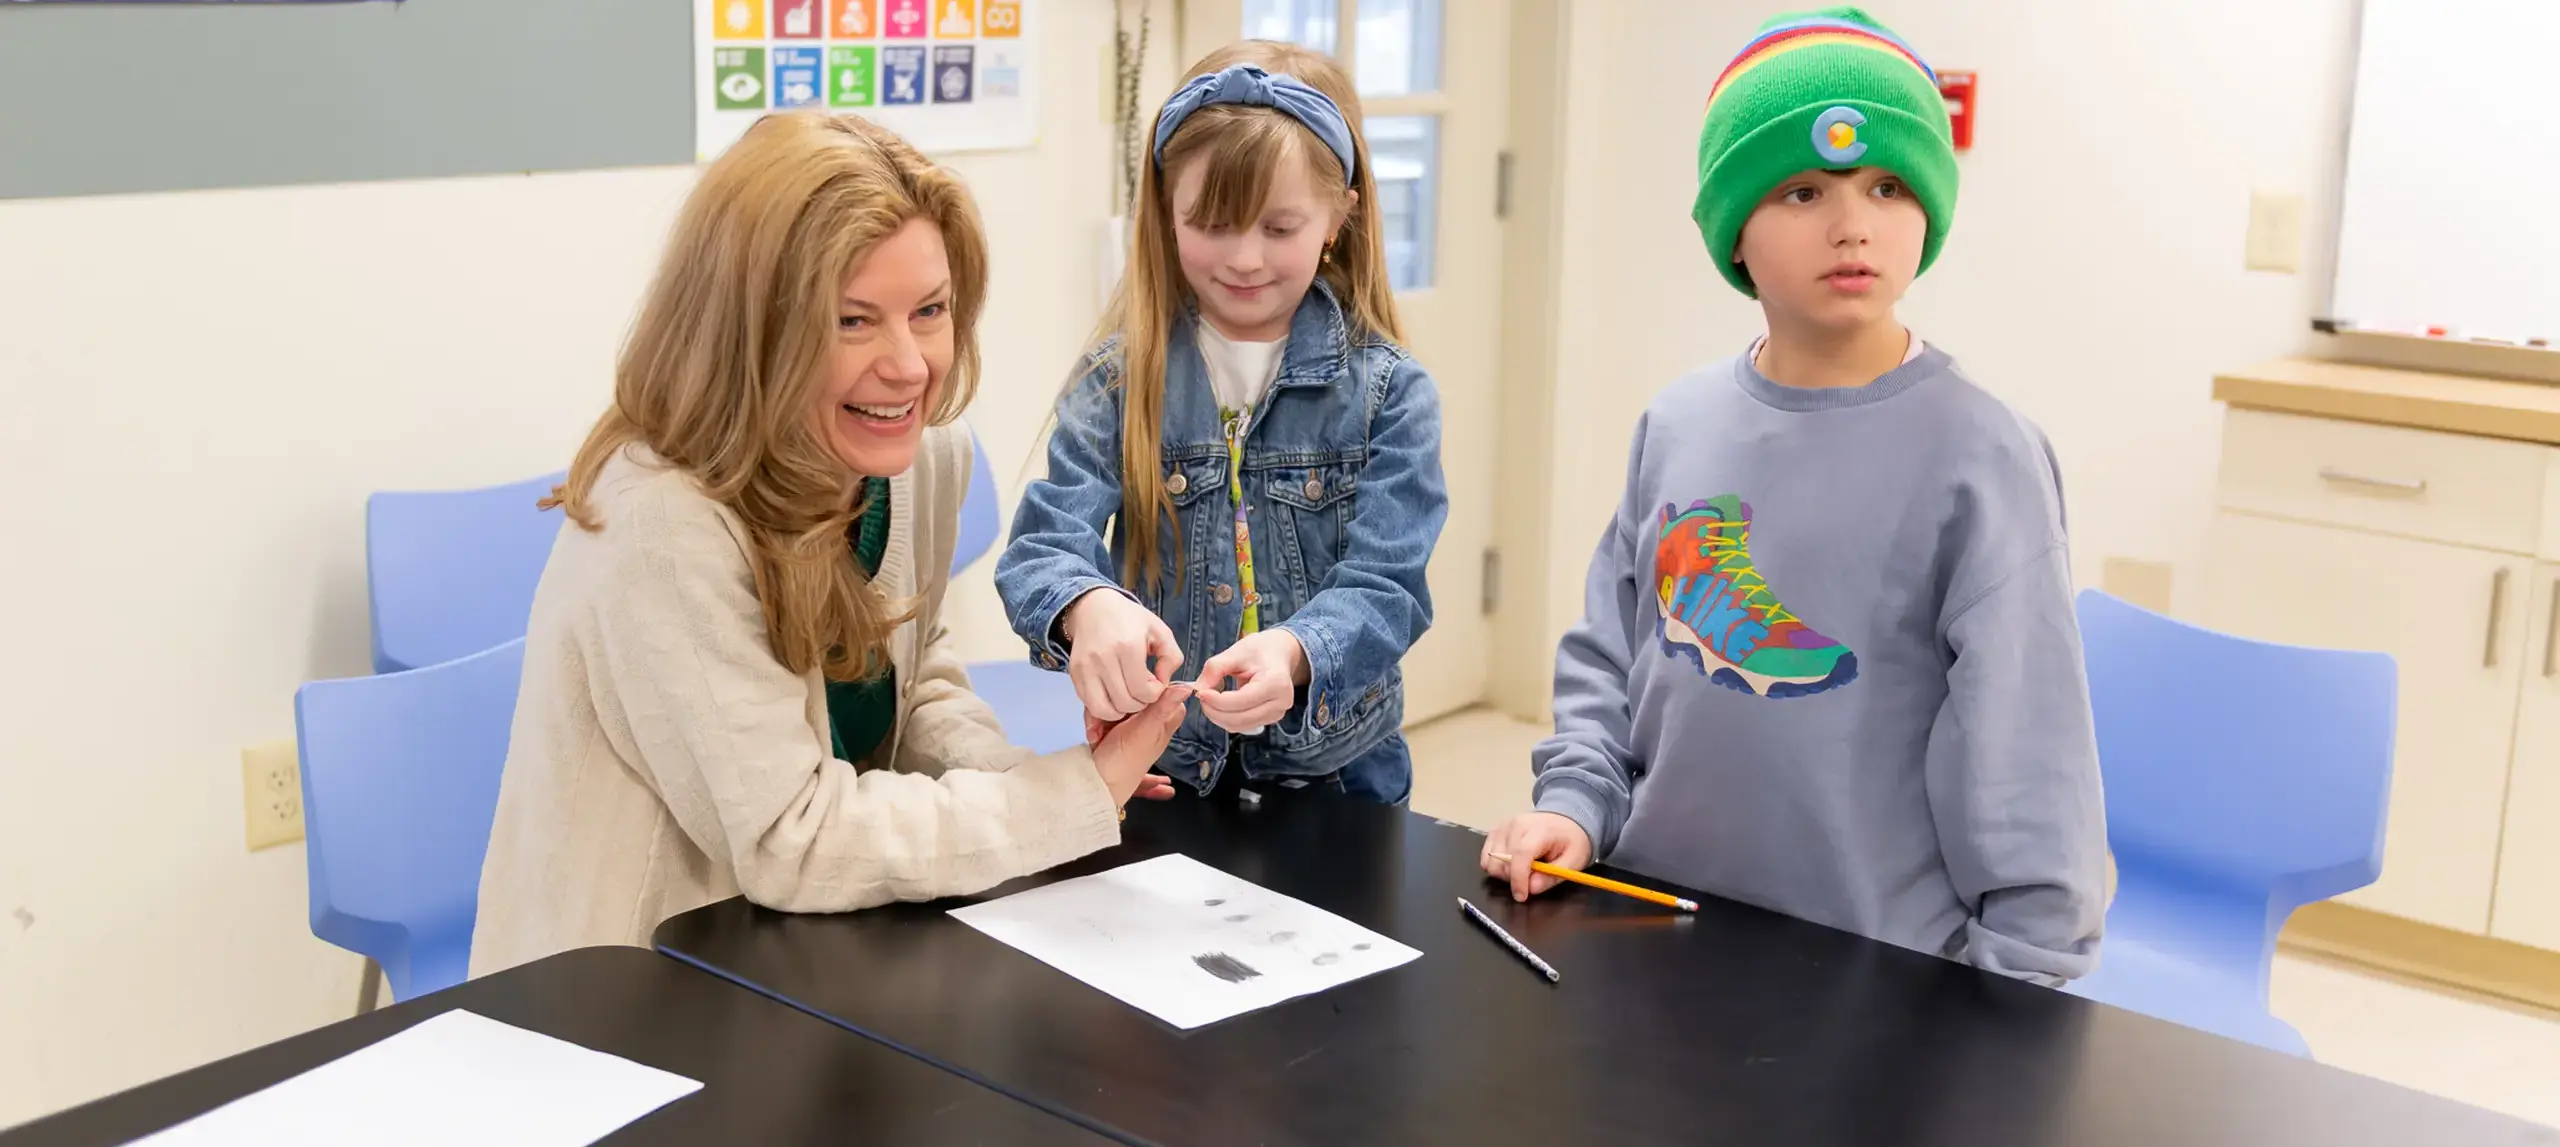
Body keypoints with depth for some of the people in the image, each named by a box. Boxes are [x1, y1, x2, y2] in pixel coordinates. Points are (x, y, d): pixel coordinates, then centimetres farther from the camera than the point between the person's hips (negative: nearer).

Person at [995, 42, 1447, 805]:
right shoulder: (1117, 379, -4)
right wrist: (1087, 608, -37)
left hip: (1334, 772, -1)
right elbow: (1045, 544, -13)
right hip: (1153, 769, 1)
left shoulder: (1388, 393, -7)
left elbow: (1385, 587, -13)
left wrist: (1294, 654, -36)